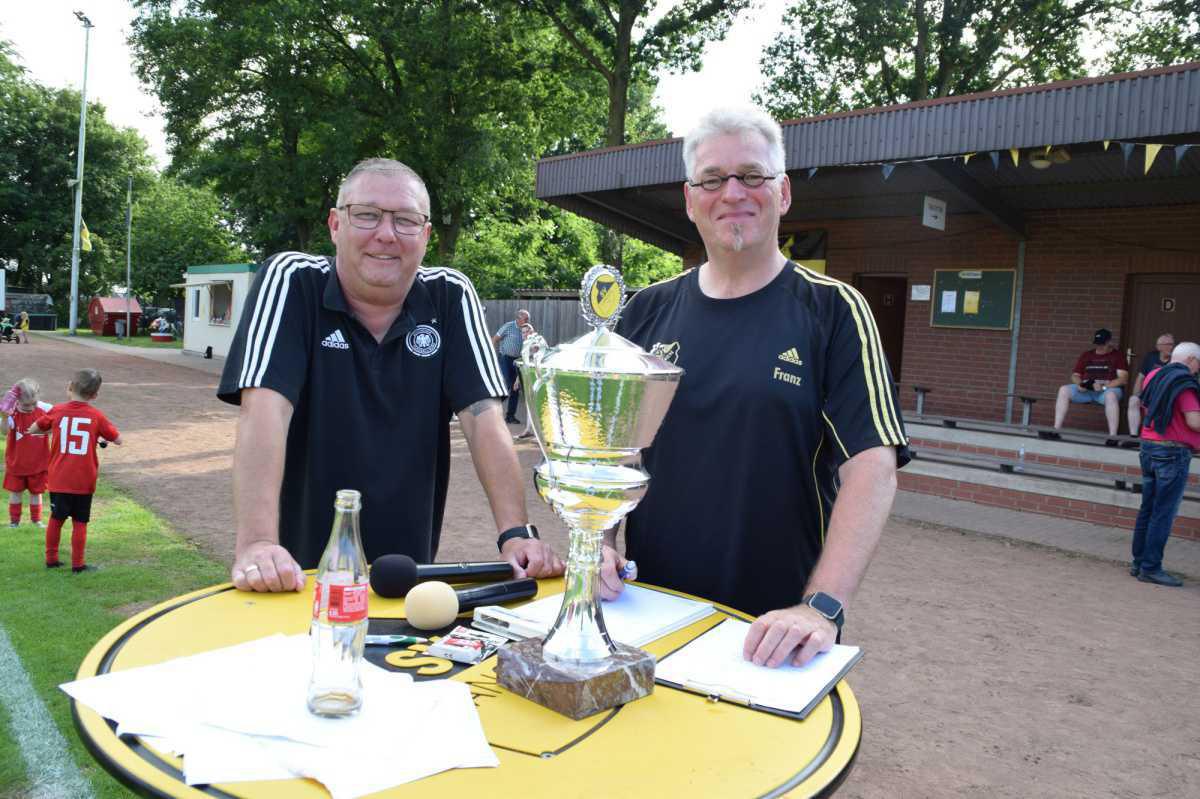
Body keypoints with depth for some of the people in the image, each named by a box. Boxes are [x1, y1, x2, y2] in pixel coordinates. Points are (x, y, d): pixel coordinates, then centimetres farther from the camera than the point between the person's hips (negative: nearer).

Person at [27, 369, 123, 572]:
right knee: (80, 522, 7)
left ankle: (51, 559, 26)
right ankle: (78, 564, 10)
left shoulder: (57, 411, -3)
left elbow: (32, 430, 9)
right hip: (84, 481, -2)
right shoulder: (97, 416, -7)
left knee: (56, 519, 18)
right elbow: (118, 440, 0)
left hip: (58, 479, 2)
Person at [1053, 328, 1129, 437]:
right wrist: (1079, 383, -8)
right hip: (1085, 390, 4)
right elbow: (1075, 375, 16)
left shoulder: (1117, 356, 6)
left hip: (1109, 389, -4)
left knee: (1111, 395, -39)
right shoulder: (1086, 355, 19)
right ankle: (1056, 429, -25)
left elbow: (1123, 379, -5)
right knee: (1064, 390, -21)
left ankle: (1113, 435, -40)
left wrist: (1103, 386, -18)